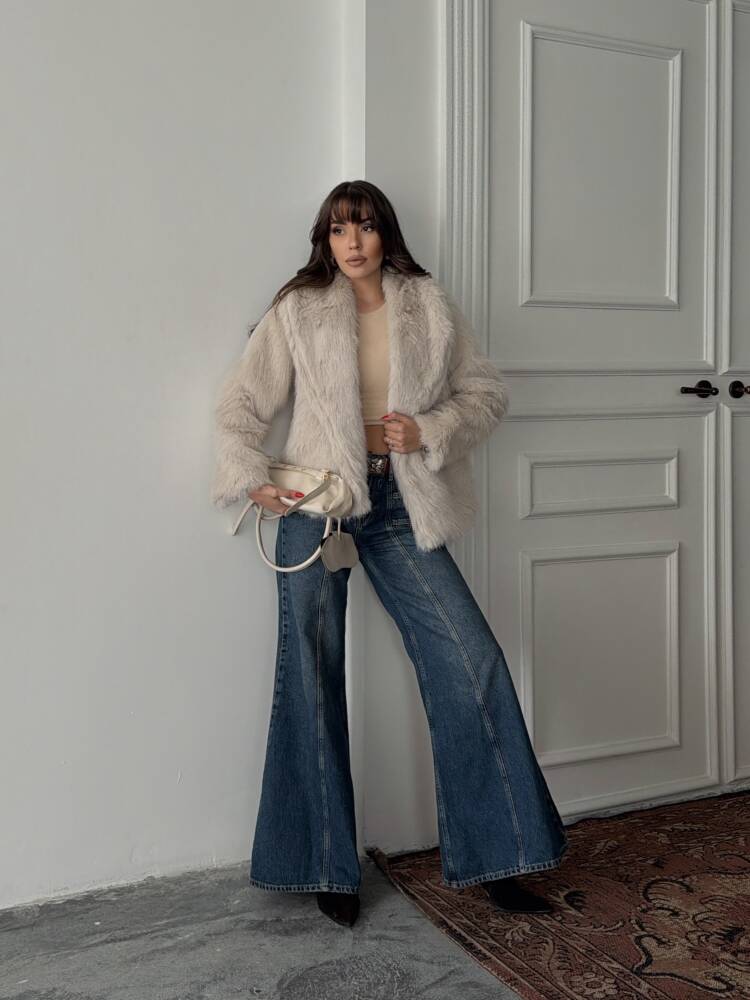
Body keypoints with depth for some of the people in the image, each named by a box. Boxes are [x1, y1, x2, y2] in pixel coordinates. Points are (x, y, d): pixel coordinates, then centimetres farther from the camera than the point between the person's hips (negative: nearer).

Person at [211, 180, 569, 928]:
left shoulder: (429, 308, 8)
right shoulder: (297, 310, 5)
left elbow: (486, 393, 9)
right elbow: (241, 402, 4)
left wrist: (428, 431, -8)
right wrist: (250, 476, -10)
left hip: (399, 505, 2)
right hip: (317, 503, -1)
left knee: (471, 663, -5)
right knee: (312, 682, 3)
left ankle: (491, 858, 10)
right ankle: (327, 868, 18)